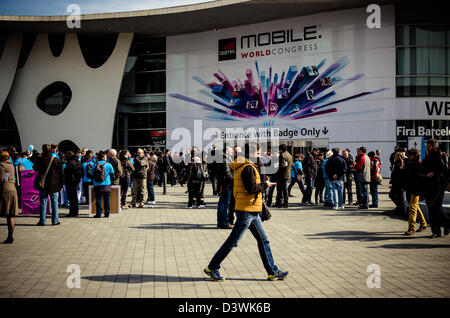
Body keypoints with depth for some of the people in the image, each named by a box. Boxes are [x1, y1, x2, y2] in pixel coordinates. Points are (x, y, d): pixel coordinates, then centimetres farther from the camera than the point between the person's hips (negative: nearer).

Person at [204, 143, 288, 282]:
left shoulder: (241, 167, 15)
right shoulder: (248, 168, -16)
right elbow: (252, 188, -22)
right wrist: (265, 185, -7)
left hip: (252, 212, 10)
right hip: (247, 210, -10)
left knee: (263, 240, 11)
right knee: (233, 241, -4)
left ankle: (273, 271, 16)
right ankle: (212, 268, 5)